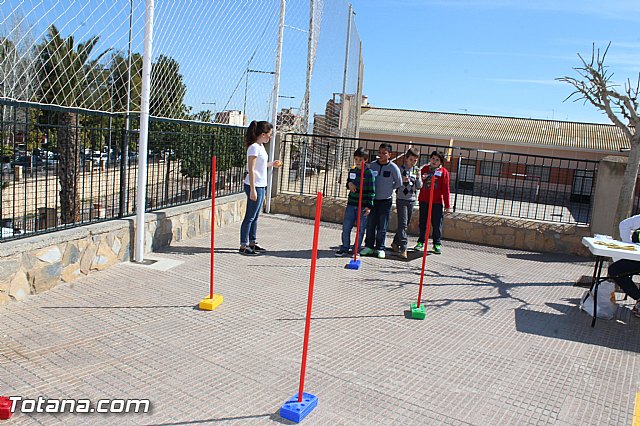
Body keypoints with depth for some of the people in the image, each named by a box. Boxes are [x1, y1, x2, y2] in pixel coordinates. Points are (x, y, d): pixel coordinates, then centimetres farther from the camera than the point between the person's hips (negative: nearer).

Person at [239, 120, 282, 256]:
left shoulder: (261, 146, 12)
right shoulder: (254, 147, -16)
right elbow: (251, 169, -19)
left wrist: (272, 164, 18)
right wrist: (253, 189, -21)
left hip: (261, 186, 9)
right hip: (255, 186, -9)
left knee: (255, 216, 15)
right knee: (250, 217, -3)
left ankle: (252, 242, 24)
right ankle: (243, 246, 4)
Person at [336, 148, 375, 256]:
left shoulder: (369, 173, -8)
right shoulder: (352, 171, 8)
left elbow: (372, 191, -8)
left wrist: (369, 206, -13)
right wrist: (349, 184, -2)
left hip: (363, 206, -5)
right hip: (351, 204, 5)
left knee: (360, 229, 2)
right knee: (346, 227, 6)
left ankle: (356, 250, 14)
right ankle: (345, 248, 18)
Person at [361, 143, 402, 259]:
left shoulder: (393, 167, -7)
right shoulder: (372, 165, -1)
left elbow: (399, 183, 3)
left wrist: (389, 189, 6)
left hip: (385, 200, -2)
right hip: (372, 199, 2)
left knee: (382, 226, 4)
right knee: (370, 225, 6)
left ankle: (380, 248, 14)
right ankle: (369, 246, 17)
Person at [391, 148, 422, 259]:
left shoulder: (416, 171, 10)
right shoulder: (400, 169, -4)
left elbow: (419, 187, 6)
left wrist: (418, 177, -11)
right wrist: (402, 181, -20)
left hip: (412, 200, 5)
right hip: (401, 199, -5)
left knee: (405, 224, 12)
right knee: (403, 224, -11)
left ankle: (395, 242, 27)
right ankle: (403, 248, -13)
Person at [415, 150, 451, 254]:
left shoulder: (444, 172, 0)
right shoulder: (424, 169, 9)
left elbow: (445, 189, -2)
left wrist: (447, 205, -3)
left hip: (437, 202, -3)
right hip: (424, 201, 3)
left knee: (437, 224, 2)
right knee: (422, 223, 10)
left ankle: (437, 244, 13)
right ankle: (421, 242, 21)